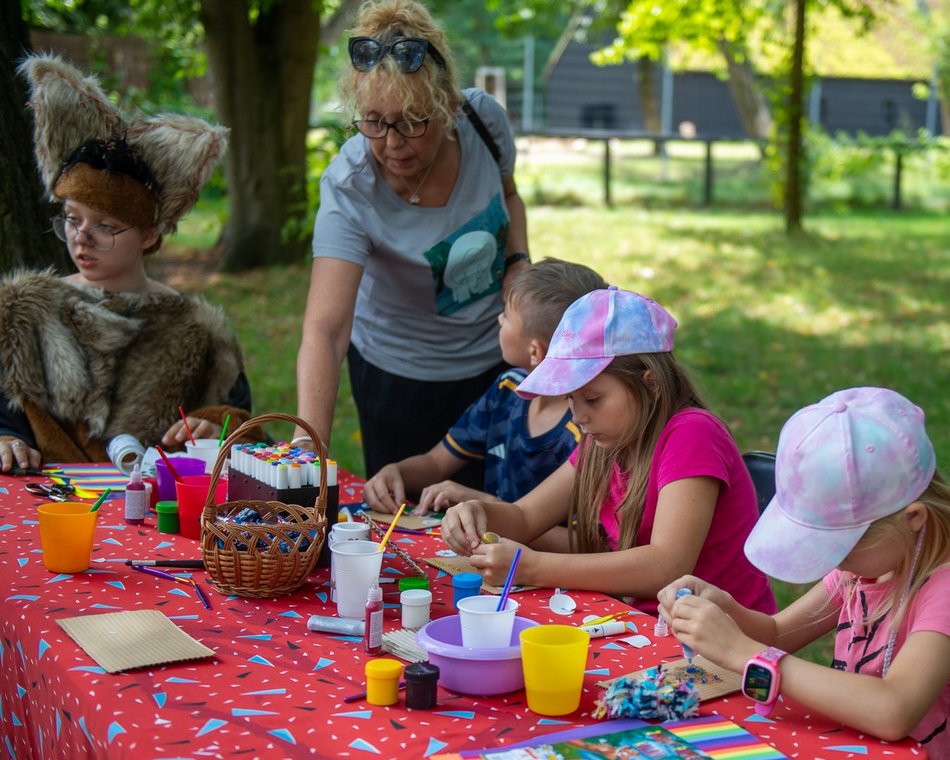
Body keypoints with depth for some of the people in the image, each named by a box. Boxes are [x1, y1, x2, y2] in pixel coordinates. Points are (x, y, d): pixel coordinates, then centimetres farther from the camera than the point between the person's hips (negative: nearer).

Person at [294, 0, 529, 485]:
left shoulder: (483, 118, -19)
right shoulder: (349, 189, -30)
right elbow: (324, 329, -40)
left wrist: (518, 260, -12)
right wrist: (308, 445, -53)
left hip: (498, 355, 3)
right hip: (401, 374, -3)